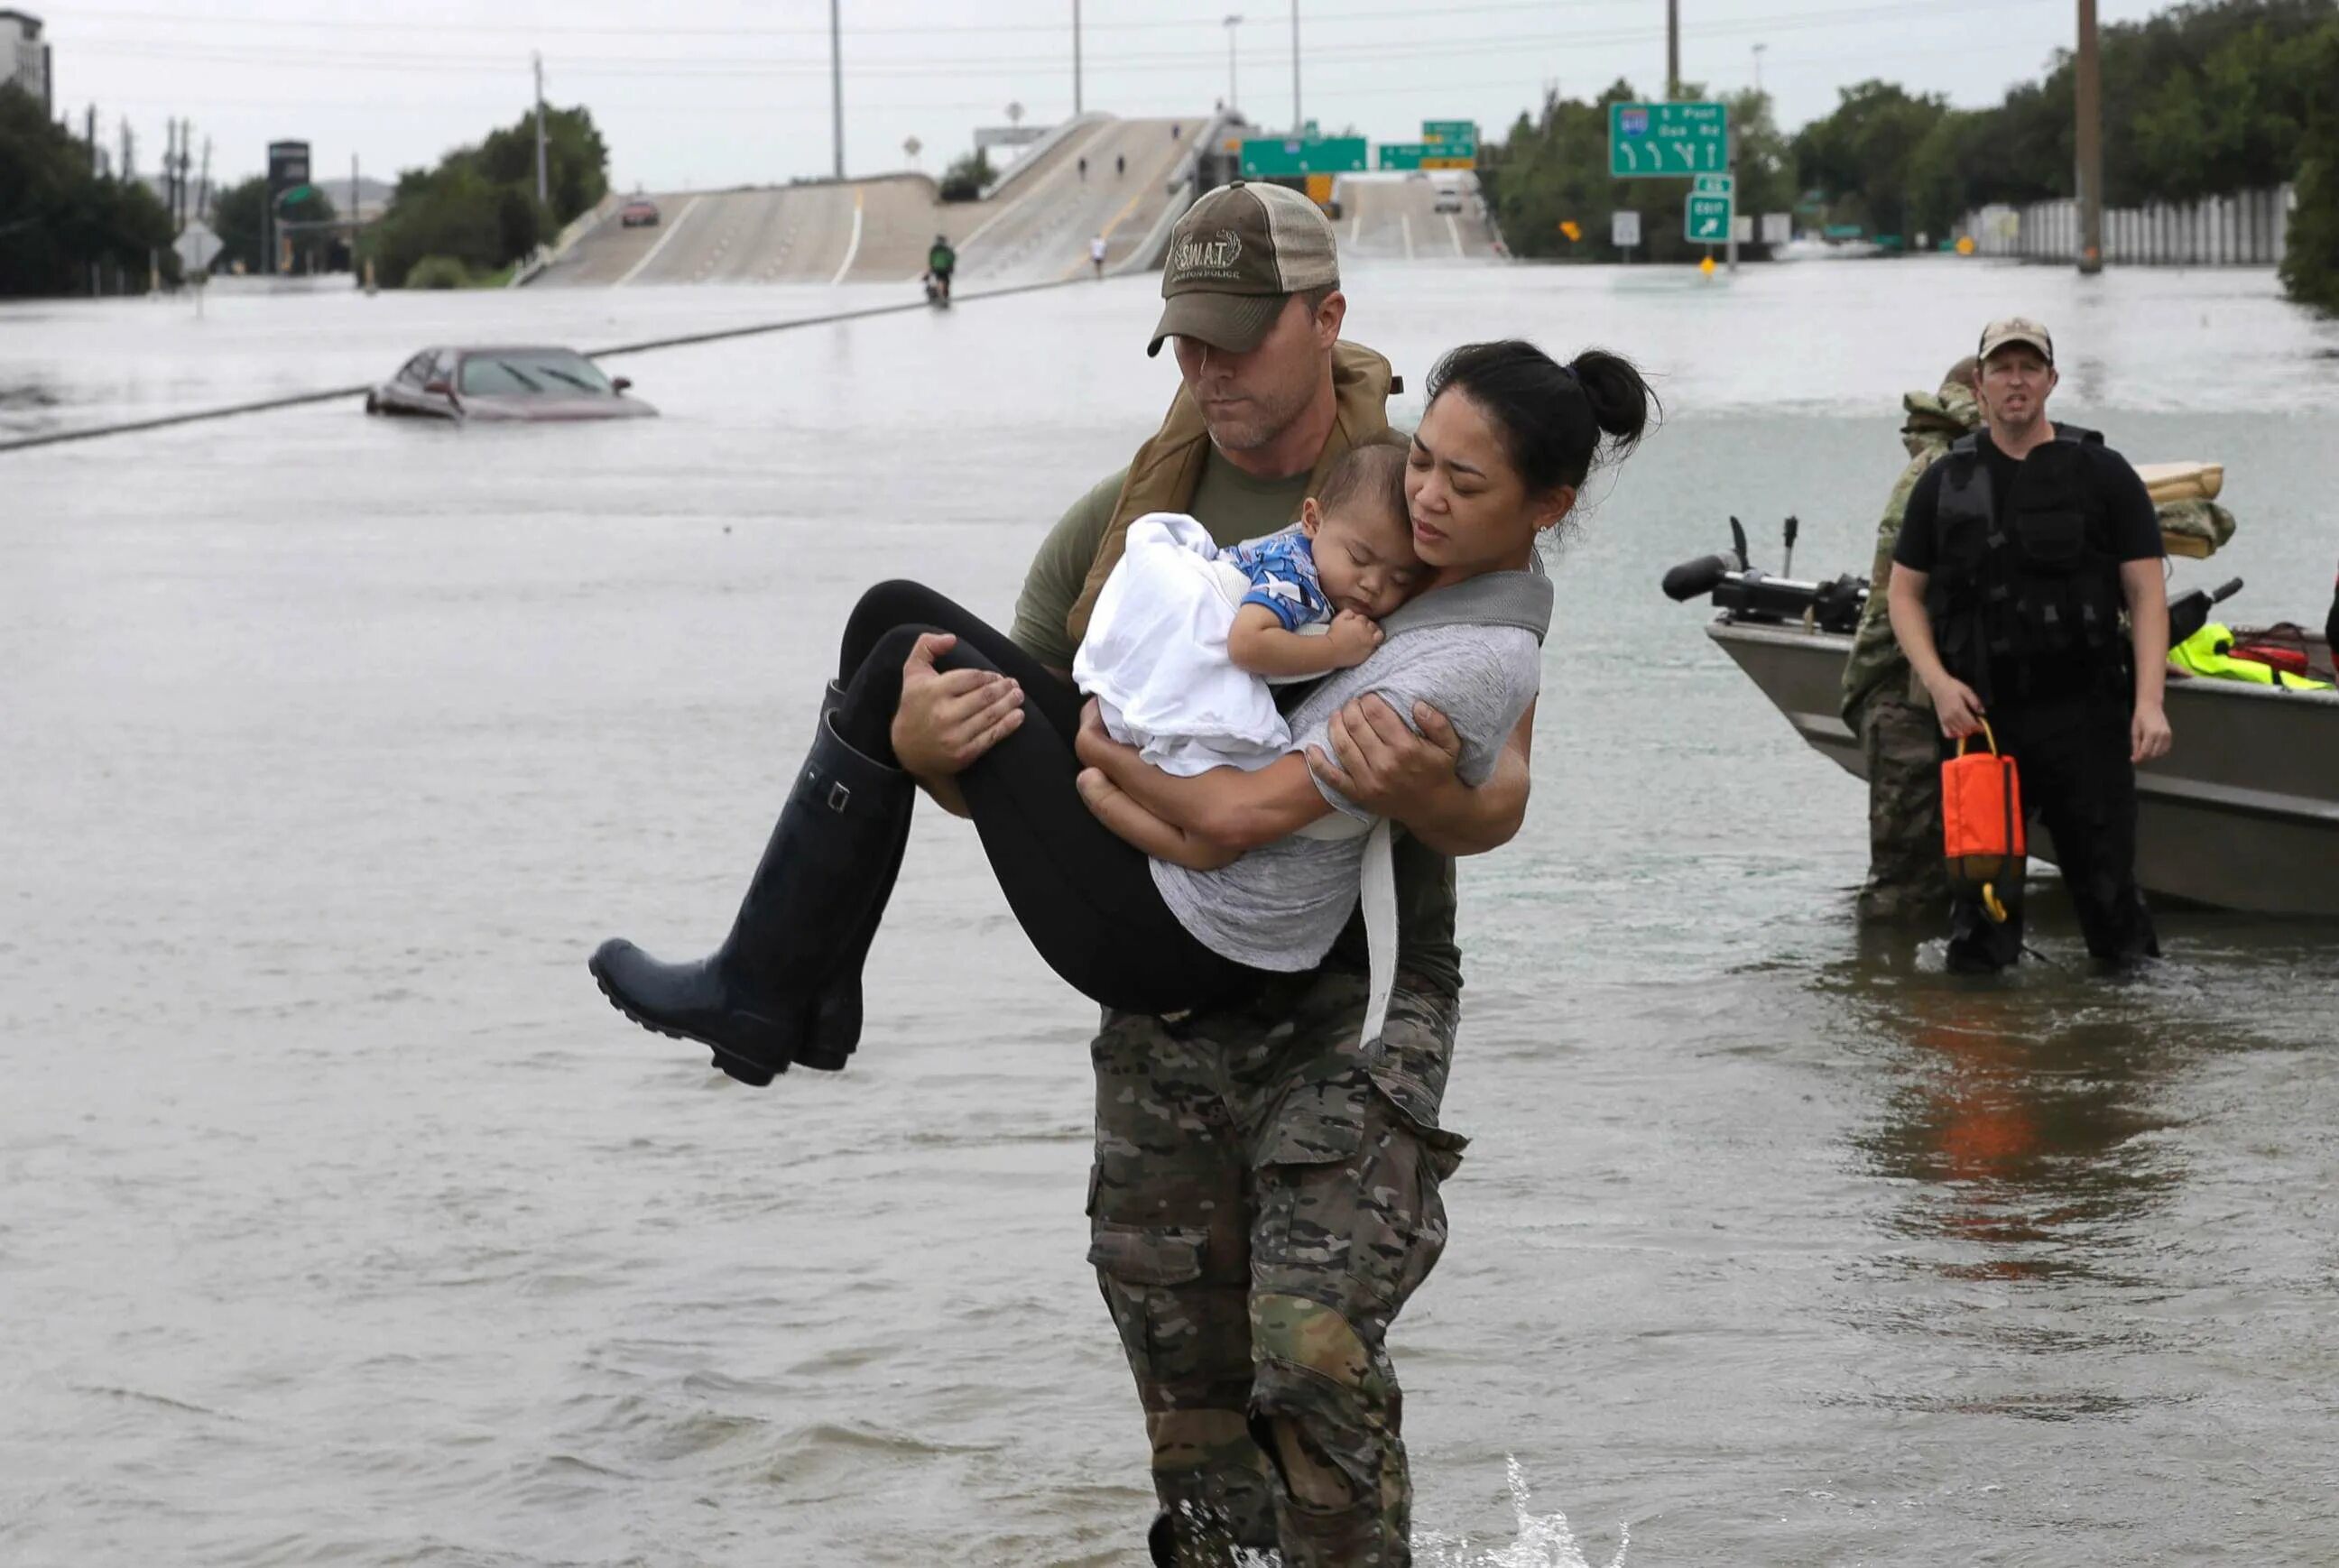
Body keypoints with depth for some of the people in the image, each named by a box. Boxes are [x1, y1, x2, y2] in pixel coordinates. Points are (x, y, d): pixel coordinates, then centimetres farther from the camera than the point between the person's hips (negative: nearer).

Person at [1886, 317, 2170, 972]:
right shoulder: (1945, 483, 10)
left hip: (2086, 716, -2)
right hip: (1980, 715, 2)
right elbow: (1905, 594, 12)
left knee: (2106, 880, -2)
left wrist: (2149, 701, -11)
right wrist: (1938, 682, -5)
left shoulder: (2104, 474, 4)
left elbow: (2147, 595, 1)